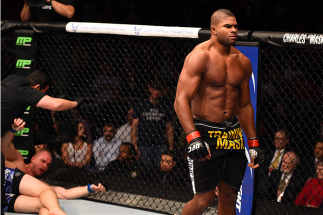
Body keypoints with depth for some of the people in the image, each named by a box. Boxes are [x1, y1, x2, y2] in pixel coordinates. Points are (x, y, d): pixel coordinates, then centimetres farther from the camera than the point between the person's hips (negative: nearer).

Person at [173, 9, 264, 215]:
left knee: (229, 196, 8)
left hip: (233, 134, 6)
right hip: (204, 135, -6)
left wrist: (253, 142, 17)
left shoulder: (243, 62, 10)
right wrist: (193, 138, -29)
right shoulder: (200, 56, -11)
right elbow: (181, 100, -18)